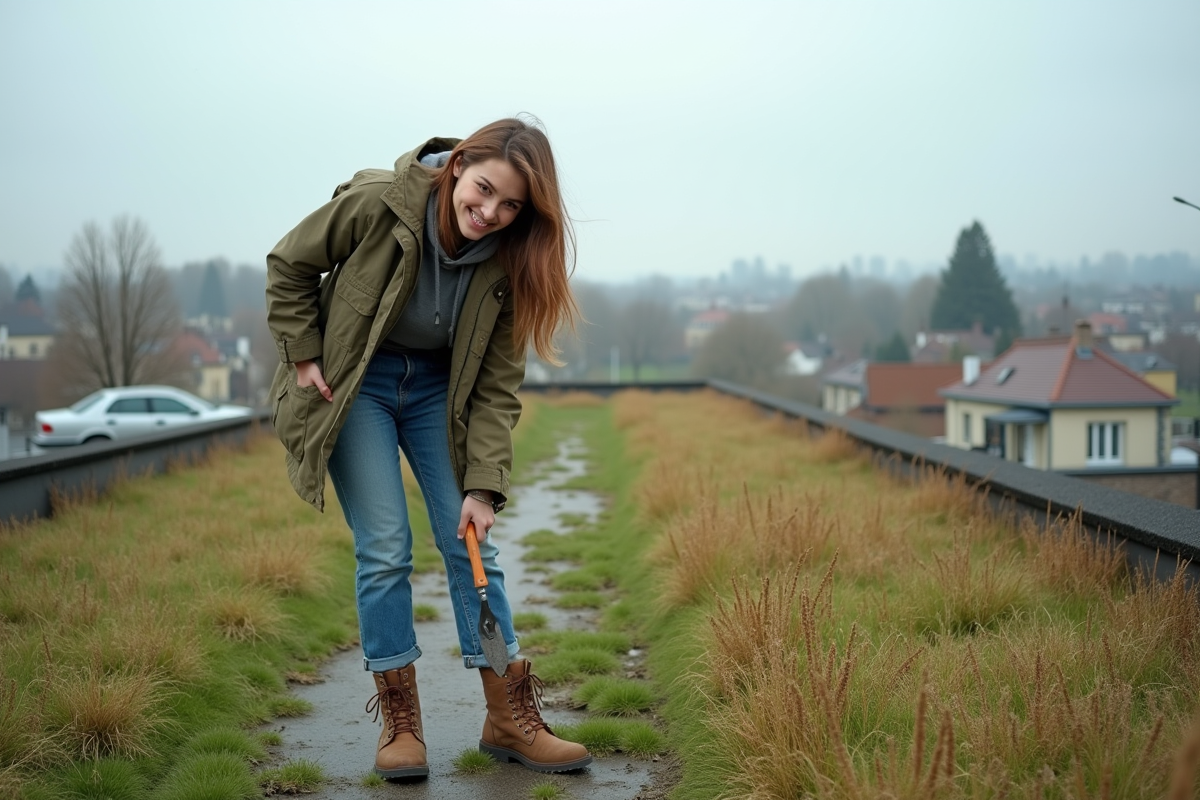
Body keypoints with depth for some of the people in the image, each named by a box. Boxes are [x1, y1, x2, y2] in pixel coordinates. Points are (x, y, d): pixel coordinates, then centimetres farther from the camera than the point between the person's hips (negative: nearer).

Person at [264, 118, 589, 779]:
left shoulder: (508, 260, -15)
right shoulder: (376, 202, -24)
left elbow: (497, 385, -12)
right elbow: (289, 264, -8)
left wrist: (484, 485, -17)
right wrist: (304, 356, -10)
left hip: (438, 390, 3)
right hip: (353, 385, -3)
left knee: (471, 545, -1)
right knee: (384, 549, -9)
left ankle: (511, 720, 8)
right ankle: (399, 722, 3)